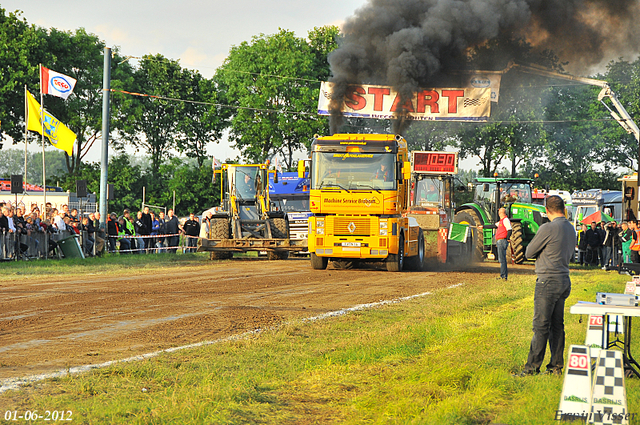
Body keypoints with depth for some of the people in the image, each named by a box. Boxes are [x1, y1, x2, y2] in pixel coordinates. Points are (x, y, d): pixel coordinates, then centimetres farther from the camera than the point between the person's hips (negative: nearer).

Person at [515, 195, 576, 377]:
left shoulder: (548, 228, -16)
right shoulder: (571, 229, 10)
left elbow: (529, 252, -6)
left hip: (548, 281, -8)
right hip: (564, 281, 8)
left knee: (541, 326, -5)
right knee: (557, 325, 11)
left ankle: (532, 367, -3)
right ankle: (556, 366, 14)